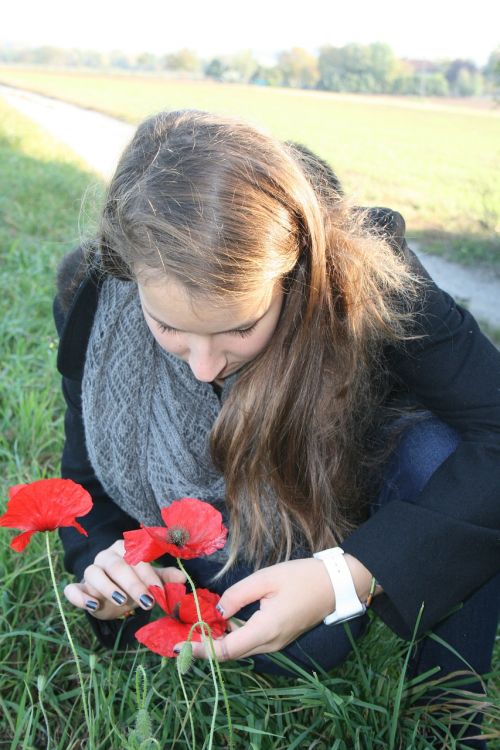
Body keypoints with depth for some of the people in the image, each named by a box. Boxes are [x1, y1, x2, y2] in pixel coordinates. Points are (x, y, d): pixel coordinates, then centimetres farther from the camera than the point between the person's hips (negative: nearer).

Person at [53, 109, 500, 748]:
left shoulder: (363, 277, -32)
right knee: (299, 650, -32)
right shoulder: (92, 300, -23)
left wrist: (351, 575, -44)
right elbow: (87, 478, -8)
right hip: (221, 549, 0)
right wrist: (104, 565, -31)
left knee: (439, 452, -34)